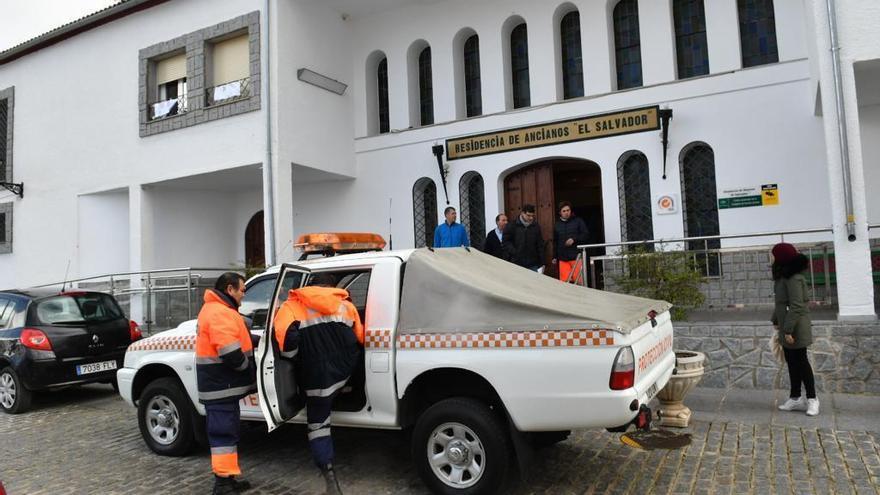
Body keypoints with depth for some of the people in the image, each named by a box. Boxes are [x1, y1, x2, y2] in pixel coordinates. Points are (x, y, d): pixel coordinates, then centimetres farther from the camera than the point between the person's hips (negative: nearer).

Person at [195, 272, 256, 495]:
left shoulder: (214, 309, 17)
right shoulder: (221, 313, -19)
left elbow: (230, 343, 26)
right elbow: (231, 354, -27)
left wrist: (252, 341, 10)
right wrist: (249, 368, -10)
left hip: (218, 384, 11)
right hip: (222, 385, -11)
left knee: (225, 431, 15)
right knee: (224, 432, -5)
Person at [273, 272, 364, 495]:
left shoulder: (294, 305, 3)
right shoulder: (345, 305, 11)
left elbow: (286, 335, -16)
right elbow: (360, 339, 12)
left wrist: (291, 355, 1)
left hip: (318, 375, -3)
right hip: (346, 370, 3)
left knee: (318, 425, 6)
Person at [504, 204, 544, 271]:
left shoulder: (535, 226, 7)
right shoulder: (512, 226, -1)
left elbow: (540, 245, 10)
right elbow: (506, 242, 0)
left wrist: (541, 262, 6)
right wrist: (514, 252, -13)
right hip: (517, 263, -2)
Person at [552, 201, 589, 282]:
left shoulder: (578, 221, 5)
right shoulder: (557, 225, 16)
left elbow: (586, 235, 1)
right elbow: (555, 242, 21)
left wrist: (574, 239, -13)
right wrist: (555, 257, 17)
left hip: (576, 257, -3)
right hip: (562, 258, 3)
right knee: (564, 281, -3)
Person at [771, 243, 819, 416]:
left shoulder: (793, 278, -20)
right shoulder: (783, 277, 10)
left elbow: (796, 306, -23)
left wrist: (788, 330, -23)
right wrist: (776, 321, 20)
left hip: (796, 328, -9)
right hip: (786, 327, 9)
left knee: (800, 361, 0)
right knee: (791, 362, 14)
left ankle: (812, 399, 12)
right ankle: (795, 398, 22)